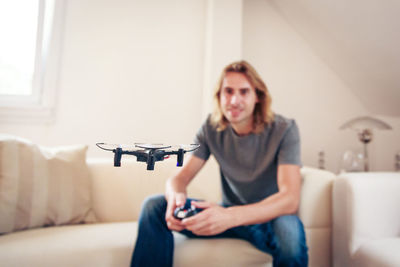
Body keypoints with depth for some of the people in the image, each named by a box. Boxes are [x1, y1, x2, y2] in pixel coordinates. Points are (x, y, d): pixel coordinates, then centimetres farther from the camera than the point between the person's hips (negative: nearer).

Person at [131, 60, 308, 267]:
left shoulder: (284, 130, -16)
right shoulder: (212, 128, -5)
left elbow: (290, 199, -27)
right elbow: (179, 178, -7)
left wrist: (231, 217, -43)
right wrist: (176, 196, -33)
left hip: (267, 218, -2)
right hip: (229, 214, 3)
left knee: (290, 230, -39)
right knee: (154, 205, -13)